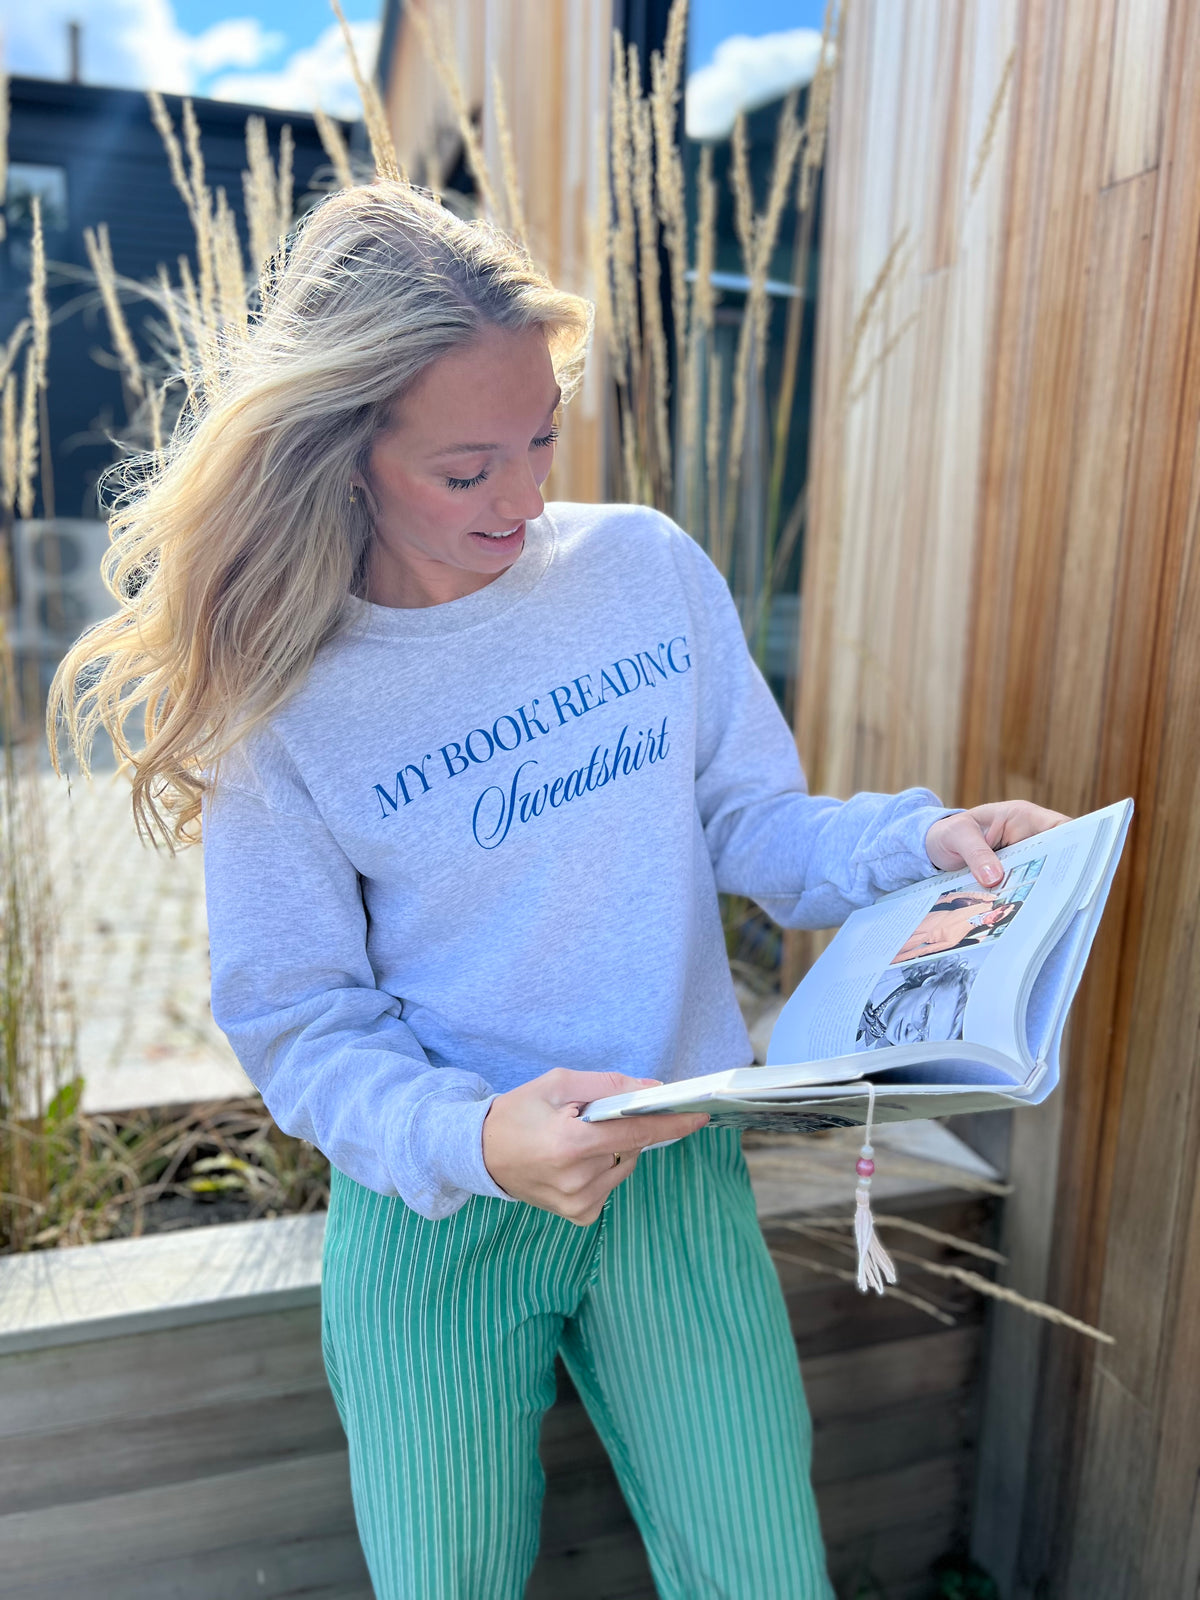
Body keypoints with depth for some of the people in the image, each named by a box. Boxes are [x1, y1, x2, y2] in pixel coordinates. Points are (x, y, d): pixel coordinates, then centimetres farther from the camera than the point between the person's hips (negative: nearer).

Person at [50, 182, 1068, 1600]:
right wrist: (473, 1139, -27)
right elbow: (298, 1025, -10)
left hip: (675, 1174, 2)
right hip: (433, 1225, -1)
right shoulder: (280, 695, -12)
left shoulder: (651, 568, -5)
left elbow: (751, 825, 2)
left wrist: (921, 839, -16)